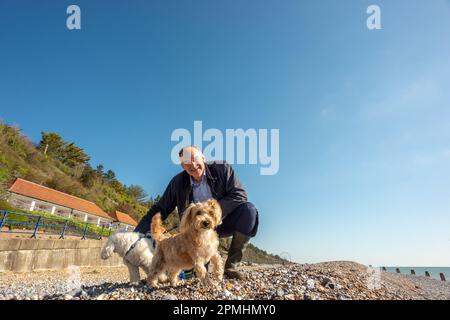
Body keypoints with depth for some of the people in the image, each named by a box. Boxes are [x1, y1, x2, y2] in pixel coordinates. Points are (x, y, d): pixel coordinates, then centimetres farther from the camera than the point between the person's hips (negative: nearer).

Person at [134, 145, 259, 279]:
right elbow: (160, 209, -1)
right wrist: (137, 233, -9)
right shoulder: (177, 182, -8)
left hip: (224, 222, 0)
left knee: (249, 209, -29)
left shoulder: (222, 169, -13)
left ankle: (231, 265, -16)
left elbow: (240, 195, -20)